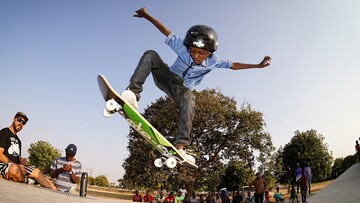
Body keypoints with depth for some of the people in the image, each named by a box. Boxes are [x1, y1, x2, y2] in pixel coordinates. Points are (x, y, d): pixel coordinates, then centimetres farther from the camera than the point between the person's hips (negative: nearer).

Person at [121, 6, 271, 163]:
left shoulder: (214, 61, -17)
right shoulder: (183, 48, -21)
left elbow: (233, 66, -4)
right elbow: (166, 31, -14)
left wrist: (258, 65, -6)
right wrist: (146, 16, -19)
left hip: (183, 90, 0)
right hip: (166, 77, 0)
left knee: (189, 100, -37)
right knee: (151, 55, -28)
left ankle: (180, 146, -40)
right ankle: (133, 92, -45)